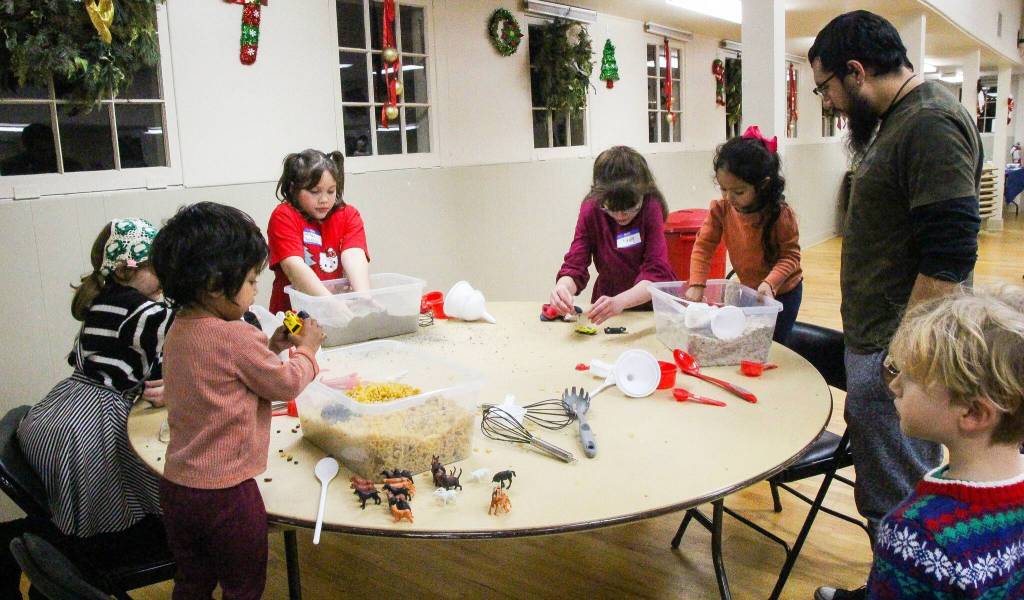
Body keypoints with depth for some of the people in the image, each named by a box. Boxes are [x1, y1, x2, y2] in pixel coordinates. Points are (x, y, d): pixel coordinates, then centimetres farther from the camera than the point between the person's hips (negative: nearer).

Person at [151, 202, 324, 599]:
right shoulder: (238, 338, -23)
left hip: (176, 487, 8)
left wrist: (270, 347, 7)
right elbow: (286, 386, -11)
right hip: (226, 493, -7)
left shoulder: (179, 331, 3)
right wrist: (307, 349, 4)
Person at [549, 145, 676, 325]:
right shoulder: (590, 210, -10)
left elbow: (656, 272, -24)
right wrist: (563, 287, -36)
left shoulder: (651, 208, -16)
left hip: (653, 305, -4)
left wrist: (620, 301, -41)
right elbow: (574, 265, -13)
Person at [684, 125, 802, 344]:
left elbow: (791, 256, -22)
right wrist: (696, 283, -26)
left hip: (782, 293, -4)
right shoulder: (721, 209, -16)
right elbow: (704, 245, -15)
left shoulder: (780, 214, -27)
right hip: (749, 289, 4)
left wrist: (770, 283, -38)